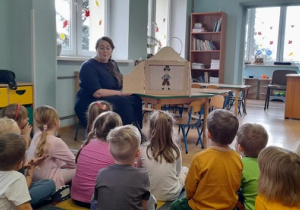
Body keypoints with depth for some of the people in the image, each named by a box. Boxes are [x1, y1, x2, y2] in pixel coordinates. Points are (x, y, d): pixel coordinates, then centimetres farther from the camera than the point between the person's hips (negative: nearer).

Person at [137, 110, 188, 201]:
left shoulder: (143, 150, -15)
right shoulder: (175, 149, -14)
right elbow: (177, 172, 3)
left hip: (149, 194, 1)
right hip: (171, 195, -1)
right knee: (185, 169, 26)